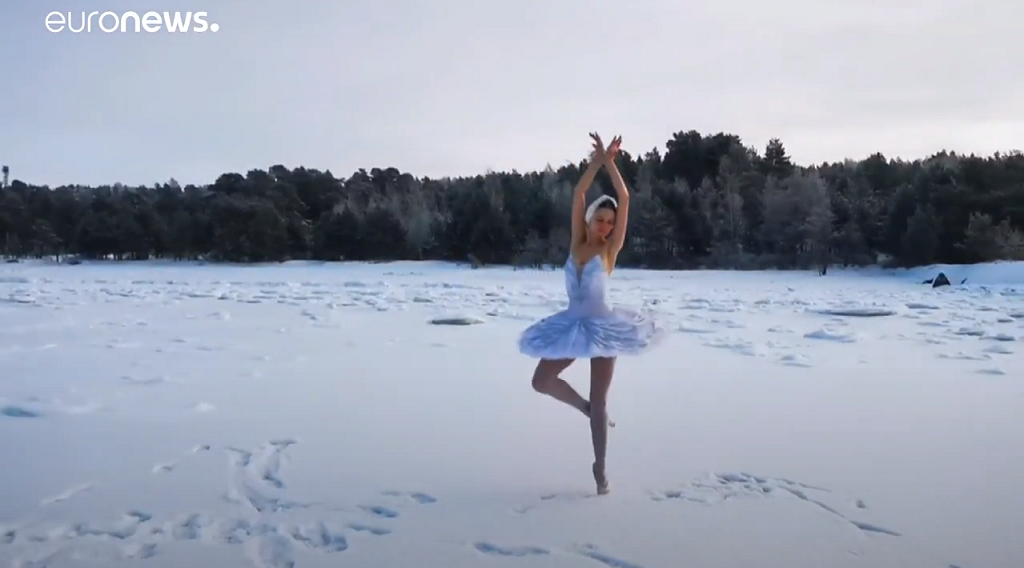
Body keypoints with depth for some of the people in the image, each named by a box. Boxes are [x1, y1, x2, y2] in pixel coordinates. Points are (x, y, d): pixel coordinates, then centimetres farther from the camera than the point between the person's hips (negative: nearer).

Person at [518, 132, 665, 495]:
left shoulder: (611, 248, -5)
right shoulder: (577, 242, 2)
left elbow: (624, 199, -13)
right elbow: (578, 195, -7)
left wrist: (611, 163, -17)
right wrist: (596, 162, -17)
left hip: (601, 326, -4)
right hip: (572, 324, 4)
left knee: (599, 400, 0)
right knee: (541, 382, 2)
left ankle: (600, 468, 13)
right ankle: (587, 410, 27)